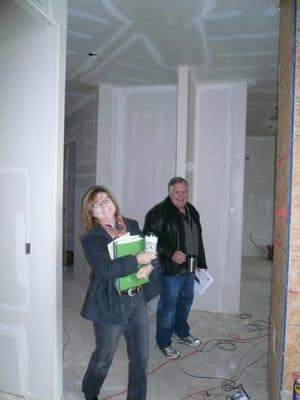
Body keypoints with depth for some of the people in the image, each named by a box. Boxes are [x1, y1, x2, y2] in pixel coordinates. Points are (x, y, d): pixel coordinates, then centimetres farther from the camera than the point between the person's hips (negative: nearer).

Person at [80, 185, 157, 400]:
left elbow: (151, 250, 6)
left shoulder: (132, 225, 3)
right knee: (104, 357, 17)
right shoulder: (90, 238, -12)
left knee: (141, 357, 14)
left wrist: (149, 266, -16)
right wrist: (137, 260, -28)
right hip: (110, 305, -4)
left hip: (137, 300, 4)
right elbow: (105, 269, -25)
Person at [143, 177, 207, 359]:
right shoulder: (159, 212, -17)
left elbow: (198, 240, 16)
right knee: (168, 306, 3)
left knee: (186, 301, 22)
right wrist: (171, 253, -29)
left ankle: (183, 333, 43)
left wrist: (201, 264, 16)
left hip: (189, 268, 8)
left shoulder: (192, 211, 9)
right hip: (170, 269, -8)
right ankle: (164, 342, 22)